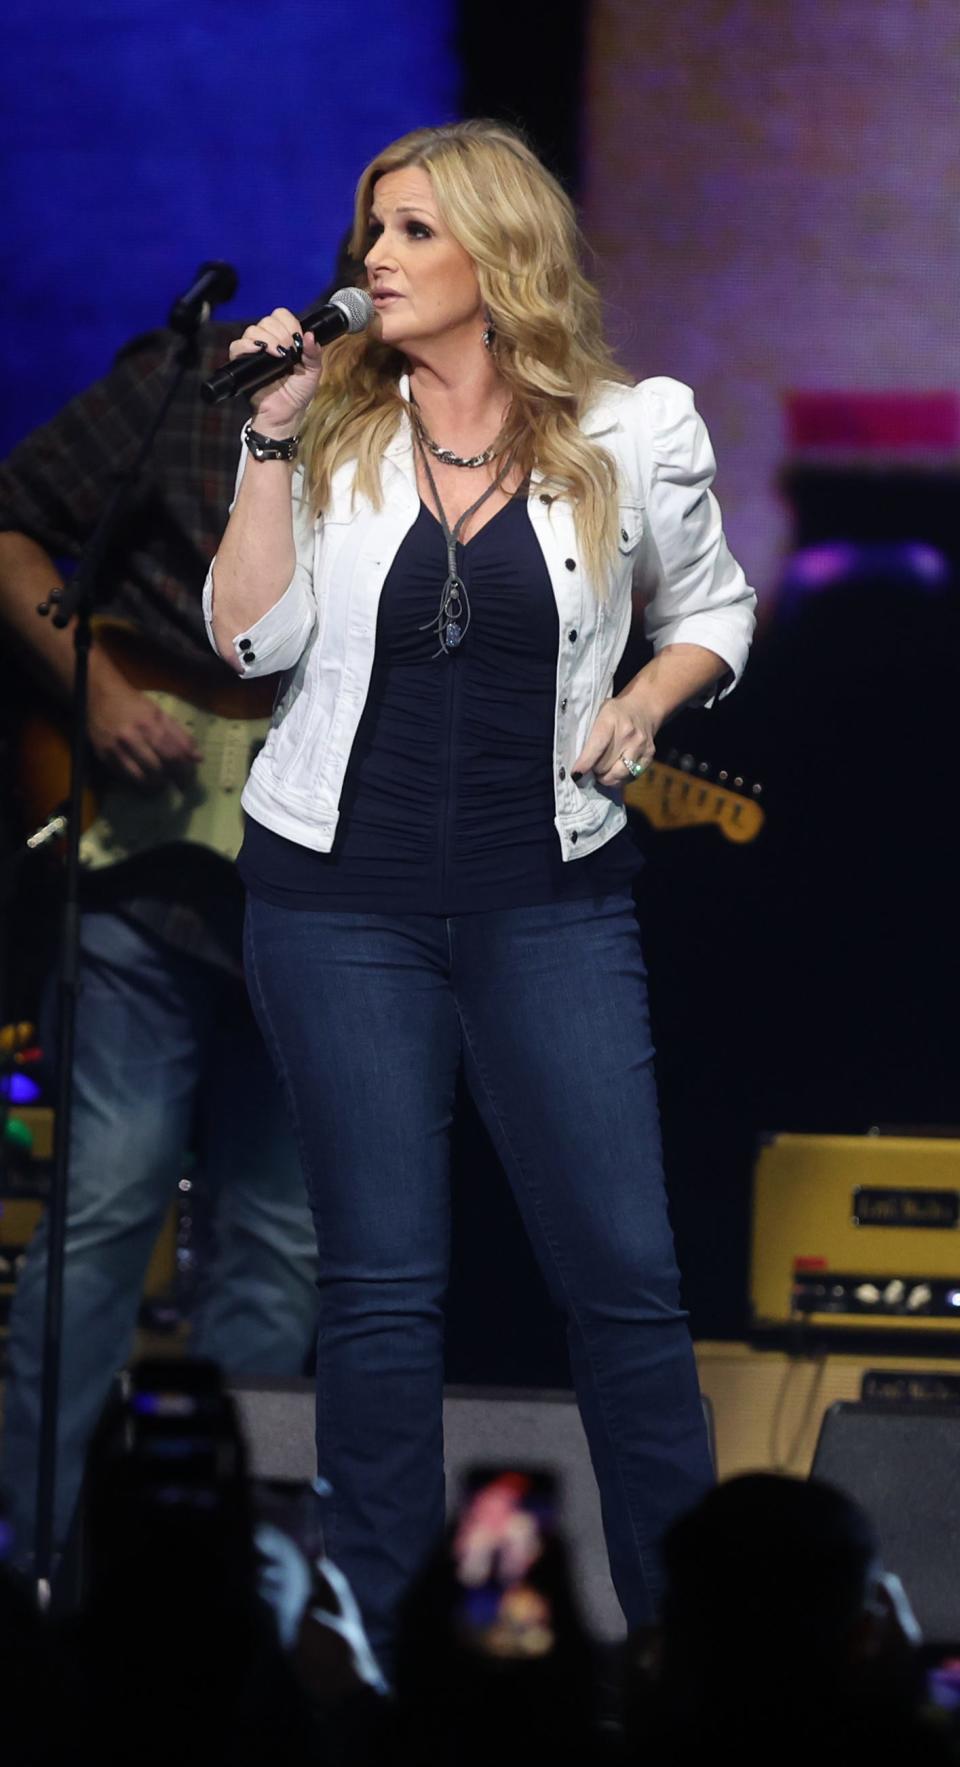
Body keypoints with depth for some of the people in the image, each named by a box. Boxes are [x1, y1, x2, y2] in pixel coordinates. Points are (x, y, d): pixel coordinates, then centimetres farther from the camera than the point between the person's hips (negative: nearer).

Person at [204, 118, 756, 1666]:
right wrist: (273, 440, -11)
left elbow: (712, 607, 15)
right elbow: (251, 638, -7)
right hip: (342, 898, 1)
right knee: (380, 1287, 4)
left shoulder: (634, 435, -1)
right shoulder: (332, 430, 1)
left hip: (550, 898, -1)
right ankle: (379, 1641, 12)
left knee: (623, 1273, -2)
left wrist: (644, 706, -3)